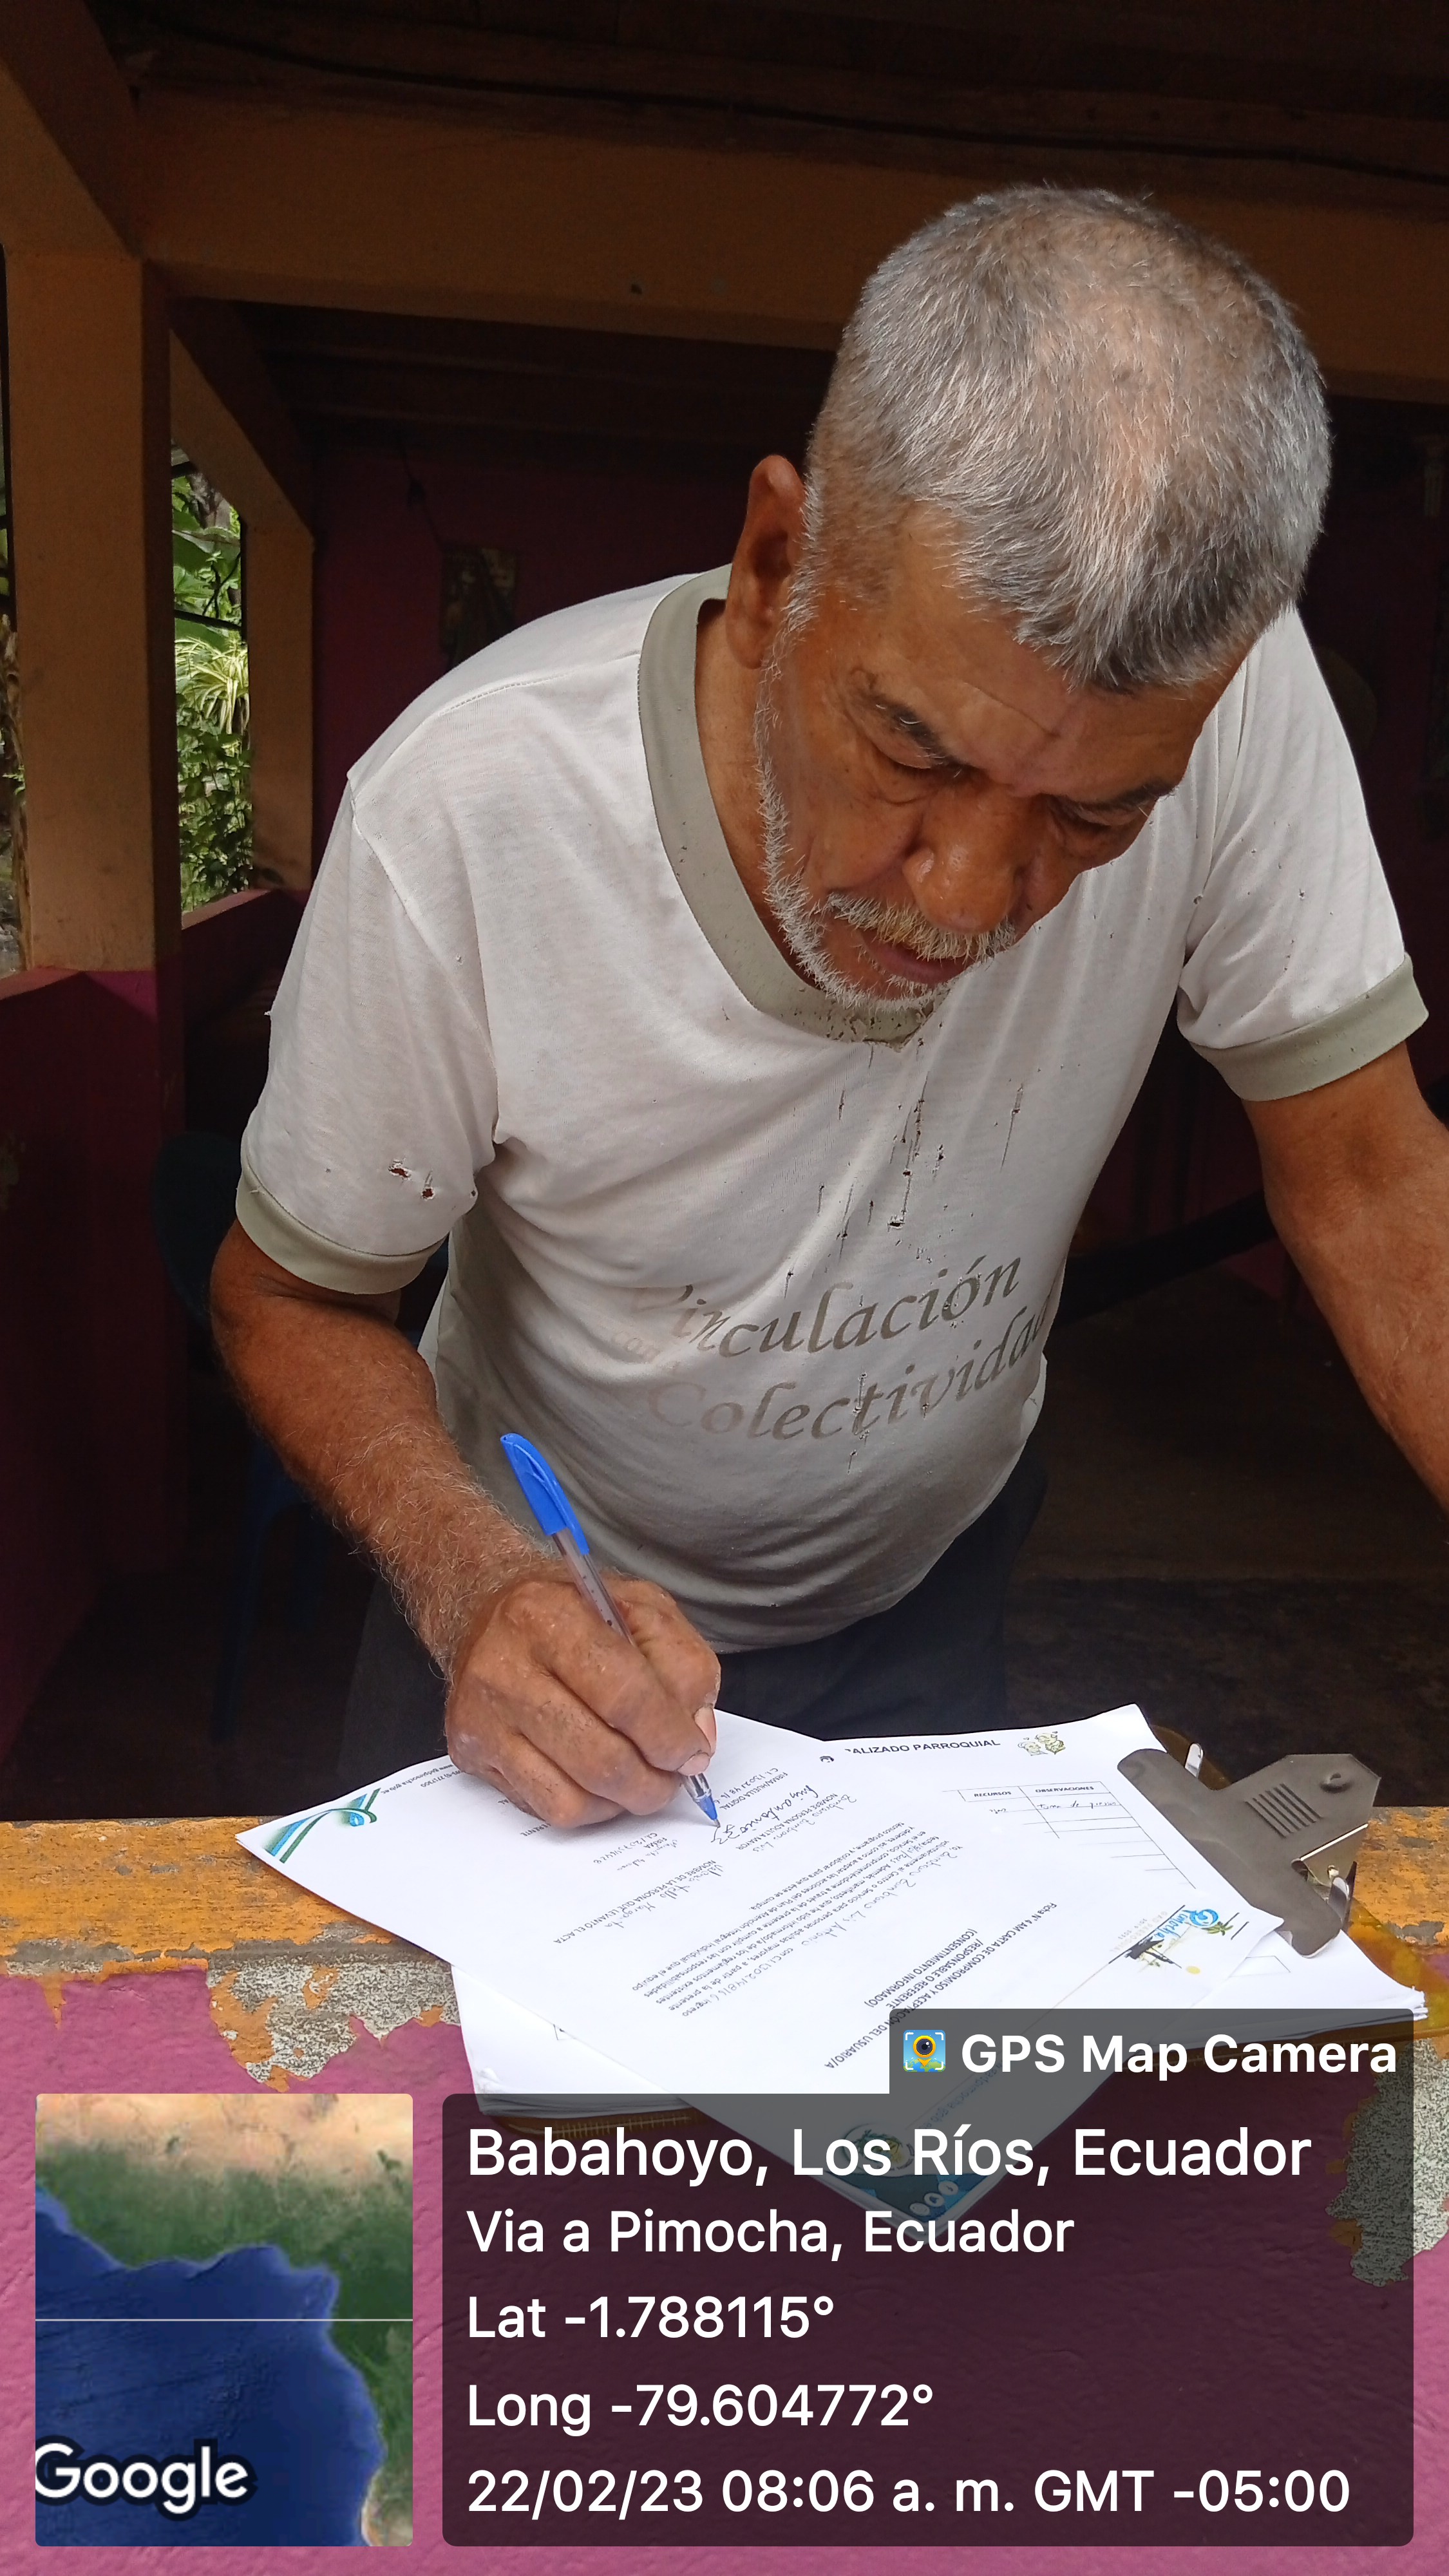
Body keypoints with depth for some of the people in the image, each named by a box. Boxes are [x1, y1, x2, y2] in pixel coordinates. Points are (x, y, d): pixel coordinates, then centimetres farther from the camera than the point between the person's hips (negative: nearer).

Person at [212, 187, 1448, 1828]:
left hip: (928, 1597, 2)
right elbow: (291, 1297, -18)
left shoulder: (1237, 700, -26)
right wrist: (472, 1581, -36)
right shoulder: (460, 815, -32)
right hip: (545, 1586, -1)